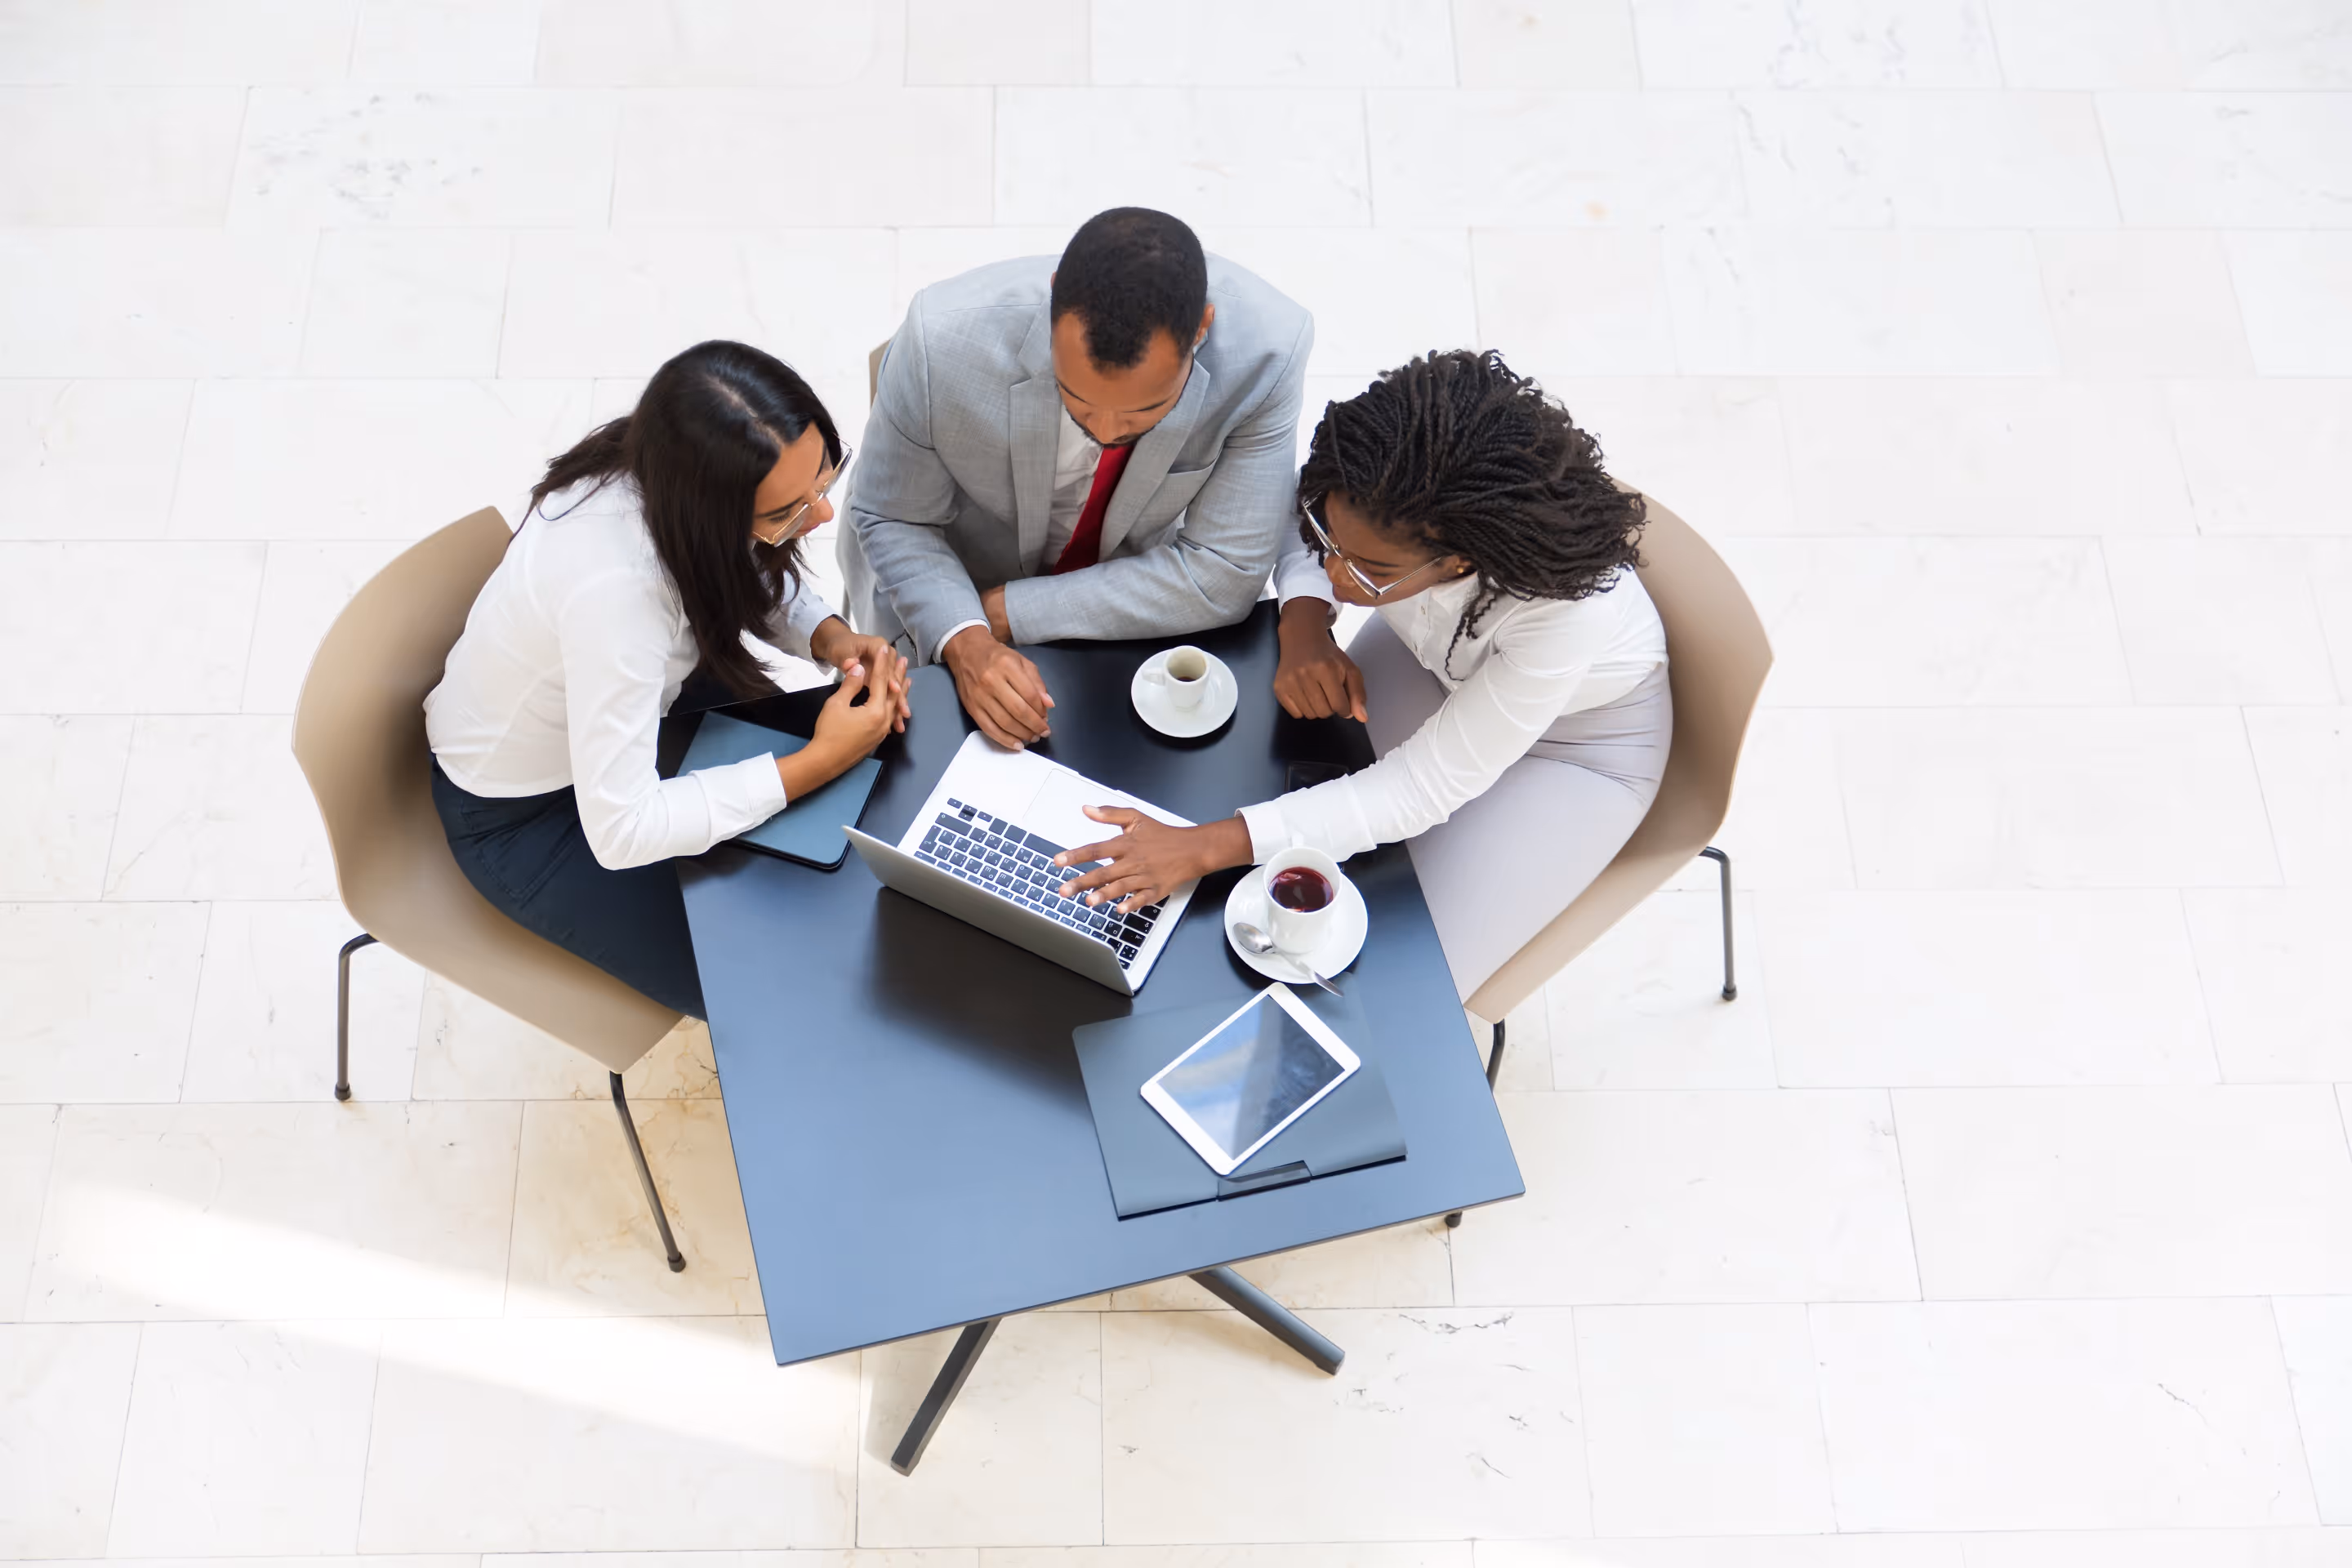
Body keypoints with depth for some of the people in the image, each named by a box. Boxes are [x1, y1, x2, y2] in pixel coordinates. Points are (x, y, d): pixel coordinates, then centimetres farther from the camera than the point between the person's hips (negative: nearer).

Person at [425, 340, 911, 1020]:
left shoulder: (673, 465, -22)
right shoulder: (613, 581, -43)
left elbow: (752, 577, 2)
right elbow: (620, 831, -37)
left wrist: (832, 637, -19)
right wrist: (819, 760, -34)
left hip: (615, 714, 7)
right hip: (523, 816, -6)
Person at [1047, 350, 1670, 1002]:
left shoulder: (1565, 612, -44)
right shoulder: (1389, 505, -33)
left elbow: (1422, 791, -36)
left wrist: (1204, 847, -42)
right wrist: (1304, 627, -29)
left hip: (1579, 739, -4)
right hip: (1434, 656, 4)